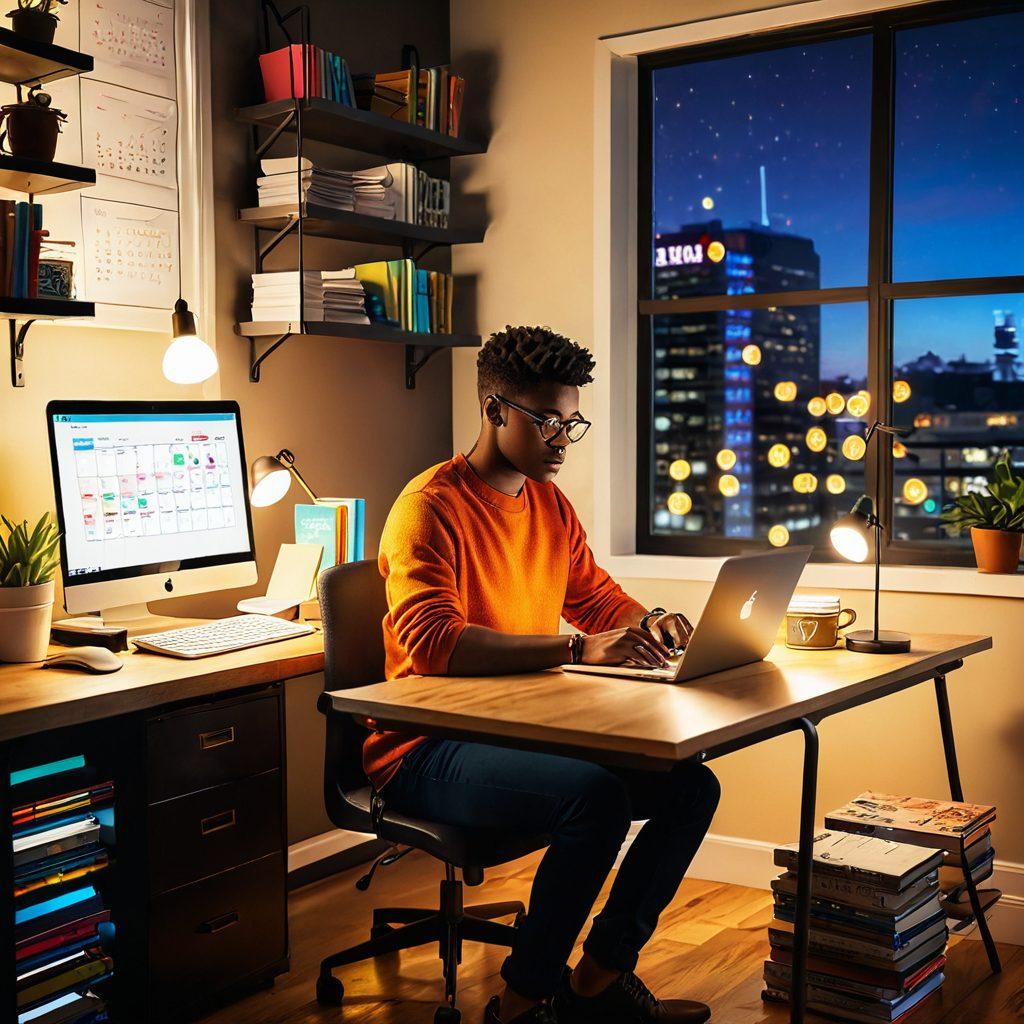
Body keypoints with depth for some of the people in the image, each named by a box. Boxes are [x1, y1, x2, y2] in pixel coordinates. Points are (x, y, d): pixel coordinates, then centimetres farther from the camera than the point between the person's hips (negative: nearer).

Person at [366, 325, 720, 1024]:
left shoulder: (552, 506, 11)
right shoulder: (431, 507, -15)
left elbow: (597, 596, 22)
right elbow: (431, 642, -28)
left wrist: (648, 622, -2)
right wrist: (579, 648, -35)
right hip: (429, 749, -8)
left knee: (691, 784, -3)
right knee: (597, 793, -31)